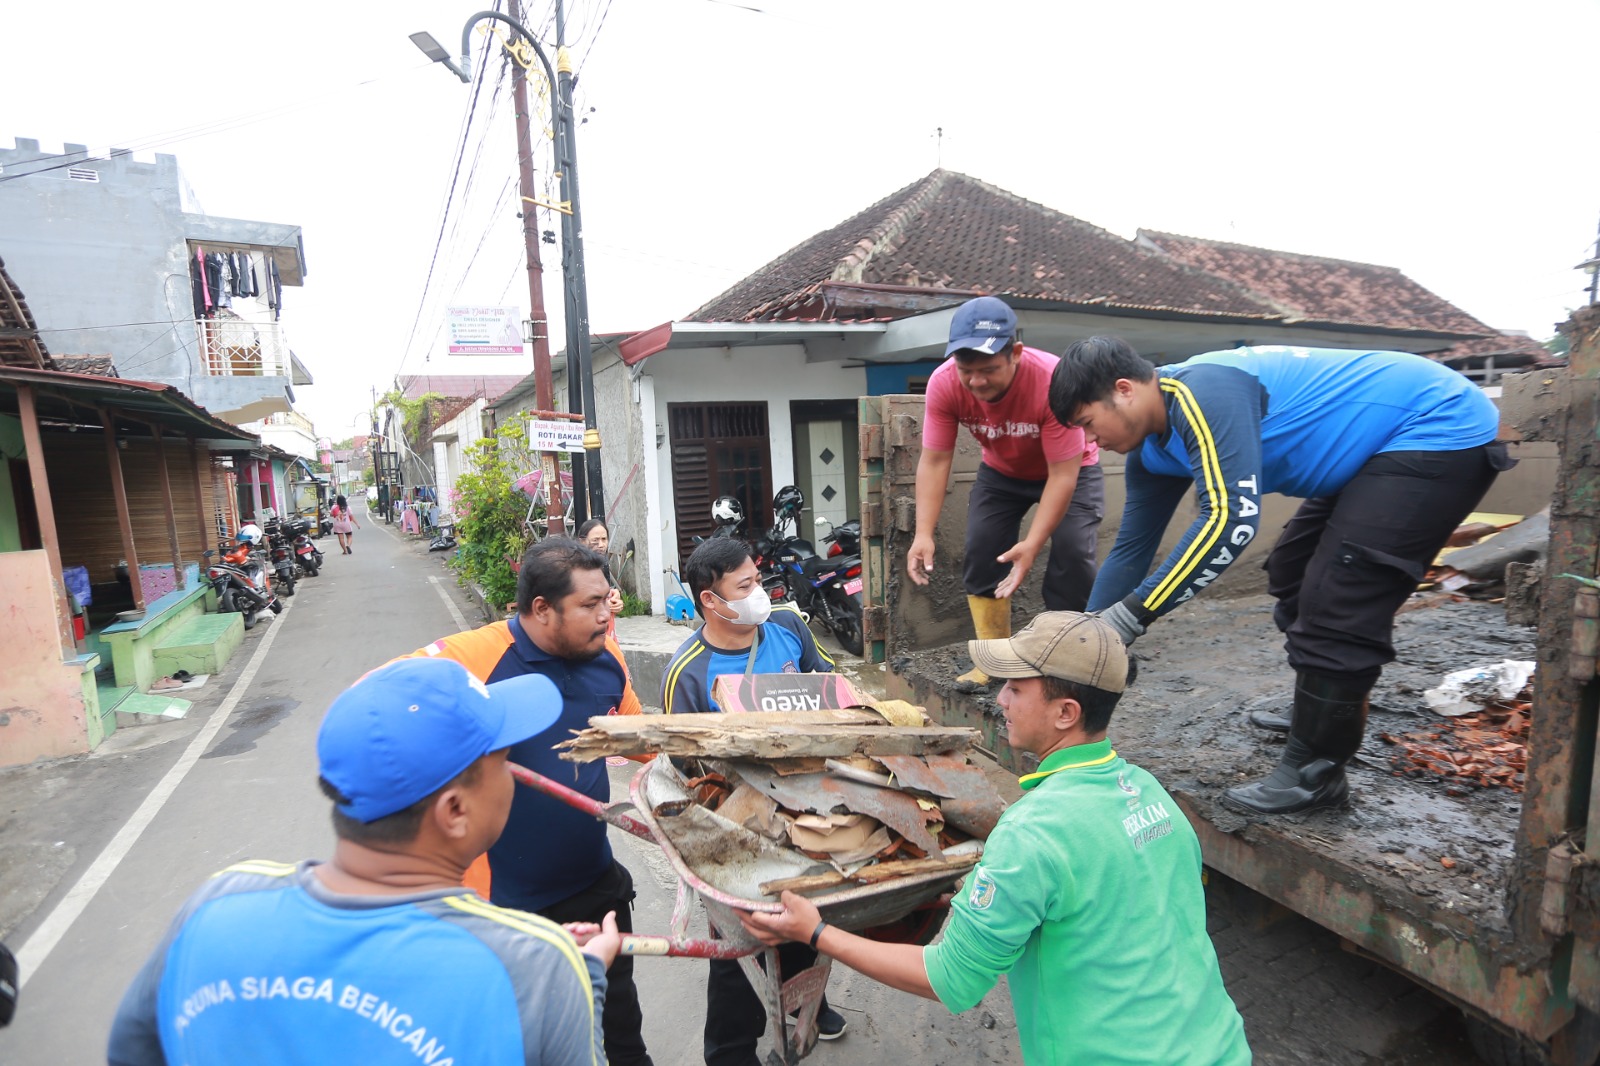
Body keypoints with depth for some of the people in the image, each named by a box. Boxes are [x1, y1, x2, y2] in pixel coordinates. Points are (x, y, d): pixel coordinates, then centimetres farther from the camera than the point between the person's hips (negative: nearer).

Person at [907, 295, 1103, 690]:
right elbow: (934, 460, -24)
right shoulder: (944, 383, -28)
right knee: (981, 553, -7)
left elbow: (1062, 475, -34)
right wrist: (923, 534, -34)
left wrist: (1032, 544, -41)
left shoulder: (1052, 380, -38)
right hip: (1001, 472, 3)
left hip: (1069, 469, -3)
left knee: (1071, 556, -17)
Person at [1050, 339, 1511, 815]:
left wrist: (1131, 615, -32)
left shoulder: (1200, 392, -27)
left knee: (1335, 602, -13)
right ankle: (1321, 713, 36)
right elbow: (1130, 549, 7)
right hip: (1382, 451, 10)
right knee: (1293, 577, 16)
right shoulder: (1154, 449, 2)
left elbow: (1231, 518, -35)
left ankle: (1314, 772, 2)